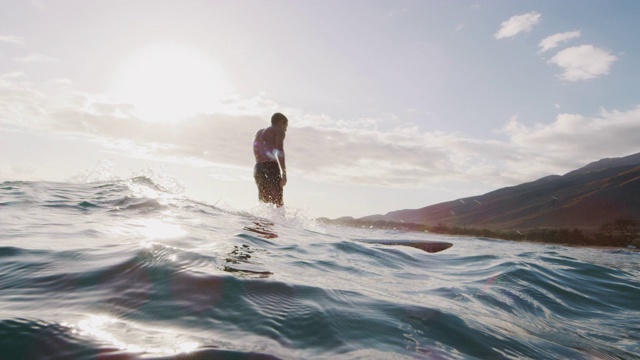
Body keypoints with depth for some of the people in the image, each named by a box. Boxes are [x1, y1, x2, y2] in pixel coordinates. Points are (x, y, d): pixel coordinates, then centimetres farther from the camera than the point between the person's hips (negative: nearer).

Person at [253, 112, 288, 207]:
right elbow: (279, 151, -11)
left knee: (264, 204, 4)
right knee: (279, 203, -12)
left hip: (257, 169, 7)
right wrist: (284, 172, -18)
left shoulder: (259, 132, 28)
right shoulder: (279, 130, 5)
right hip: (271, 167, -7)